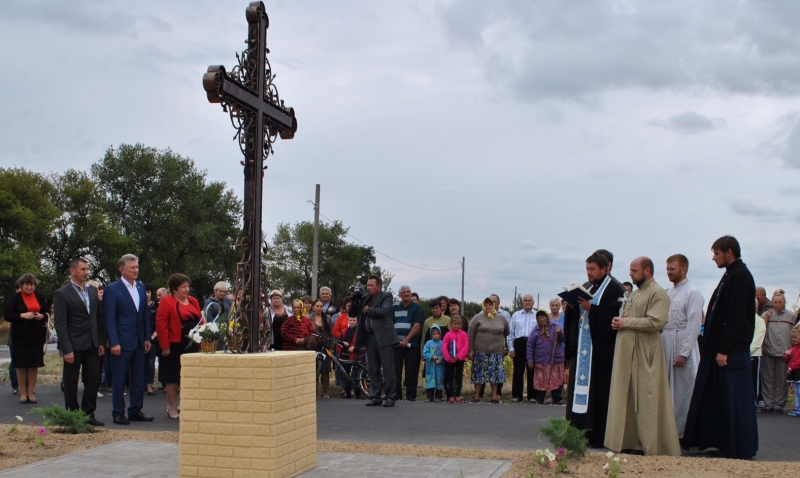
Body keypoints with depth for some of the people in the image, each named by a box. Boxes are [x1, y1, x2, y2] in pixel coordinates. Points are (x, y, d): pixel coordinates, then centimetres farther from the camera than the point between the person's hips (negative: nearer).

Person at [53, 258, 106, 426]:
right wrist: (67, 349, -16)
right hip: (74, 346, -5)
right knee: (71, 382, 6)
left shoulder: (93, 291, 11)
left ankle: (88, 413, 16)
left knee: (94, 379, 4)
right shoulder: (62, 294, -7)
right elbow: (60, 324, -11)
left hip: (92, 345, 5)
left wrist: (101, 342, 6)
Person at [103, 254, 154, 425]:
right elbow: (109, 318, -10)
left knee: (139, 378, 10)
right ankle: (118, 413, 11)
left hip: (139, 341, 6)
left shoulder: (141, 287, 11)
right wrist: (114, 343, -15)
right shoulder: (112, 289, -7)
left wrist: (147, 337, 8)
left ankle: (135, 410, 19)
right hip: (122, 342, -6)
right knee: (119, 380, 2)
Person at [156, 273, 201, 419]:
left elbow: (200, 321, 16)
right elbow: (161, 324, -12)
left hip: (192, 345, 6)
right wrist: (165, 346, -17)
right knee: (173, 377, 3)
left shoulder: (194, 302, 13)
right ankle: (172, 408, 12)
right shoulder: (166, 302, -6)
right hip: (175, 346, -6)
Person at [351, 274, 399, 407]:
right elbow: (352, 313, 14)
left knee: (388, 368, -5)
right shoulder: (365, 299, 15)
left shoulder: (386, 296, -1)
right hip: (369, 337, 6)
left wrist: (368, 309, -7)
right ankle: (375, 397, 14)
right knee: (373, 369, 8)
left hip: (383, 337, -6)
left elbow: (384, 311, -18)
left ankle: (390, 397, 0)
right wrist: (354, 301, -1)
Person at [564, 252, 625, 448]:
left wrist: (590, 308, -21)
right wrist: (572, 306, -2)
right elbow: (574, 317, 18)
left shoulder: (614, 289, -5)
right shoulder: (585, 288, 17)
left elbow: (614, 316, -18)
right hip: (581, 348, 8)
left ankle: (597, 435, -1)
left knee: (597, 392, -6)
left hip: (600, 349, -8)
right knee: (578, 388, 7)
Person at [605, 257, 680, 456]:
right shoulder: (634, 294, 20)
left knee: (646, 401, -4)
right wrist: (618, 323, 4)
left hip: (644, 354, -9)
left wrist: (626, 322, -14)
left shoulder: (658, 293, -8)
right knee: (627, 399, 8)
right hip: (626, 352, 9)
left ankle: (651, 448, 2)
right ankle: (630, 442, 13)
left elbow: (655, 321, -20)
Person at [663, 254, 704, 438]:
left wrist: (683, 353, -17)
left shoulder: (692, 292, -8)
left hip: (682, 348, -7)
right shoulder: (669, 292, 14)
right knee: (668, 390, 9)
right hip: (665, 347, 7)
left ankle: (684, 433, 6)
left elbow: (693, 324, -14)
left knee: (684, 391, -1)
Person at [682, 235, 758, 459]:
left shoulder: (740, 276, -13)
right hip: (720, 348, 10)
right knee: (719, 397, 12)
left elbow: (736, 317, -20)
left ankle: (741, 449, 6)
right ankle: (725, 443, 19)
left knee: (735, 399, -2)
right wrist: (713, 345, 14)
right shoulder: (731, 275, 15)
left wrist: (724, 349, -21)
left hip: (732, 350, -10)